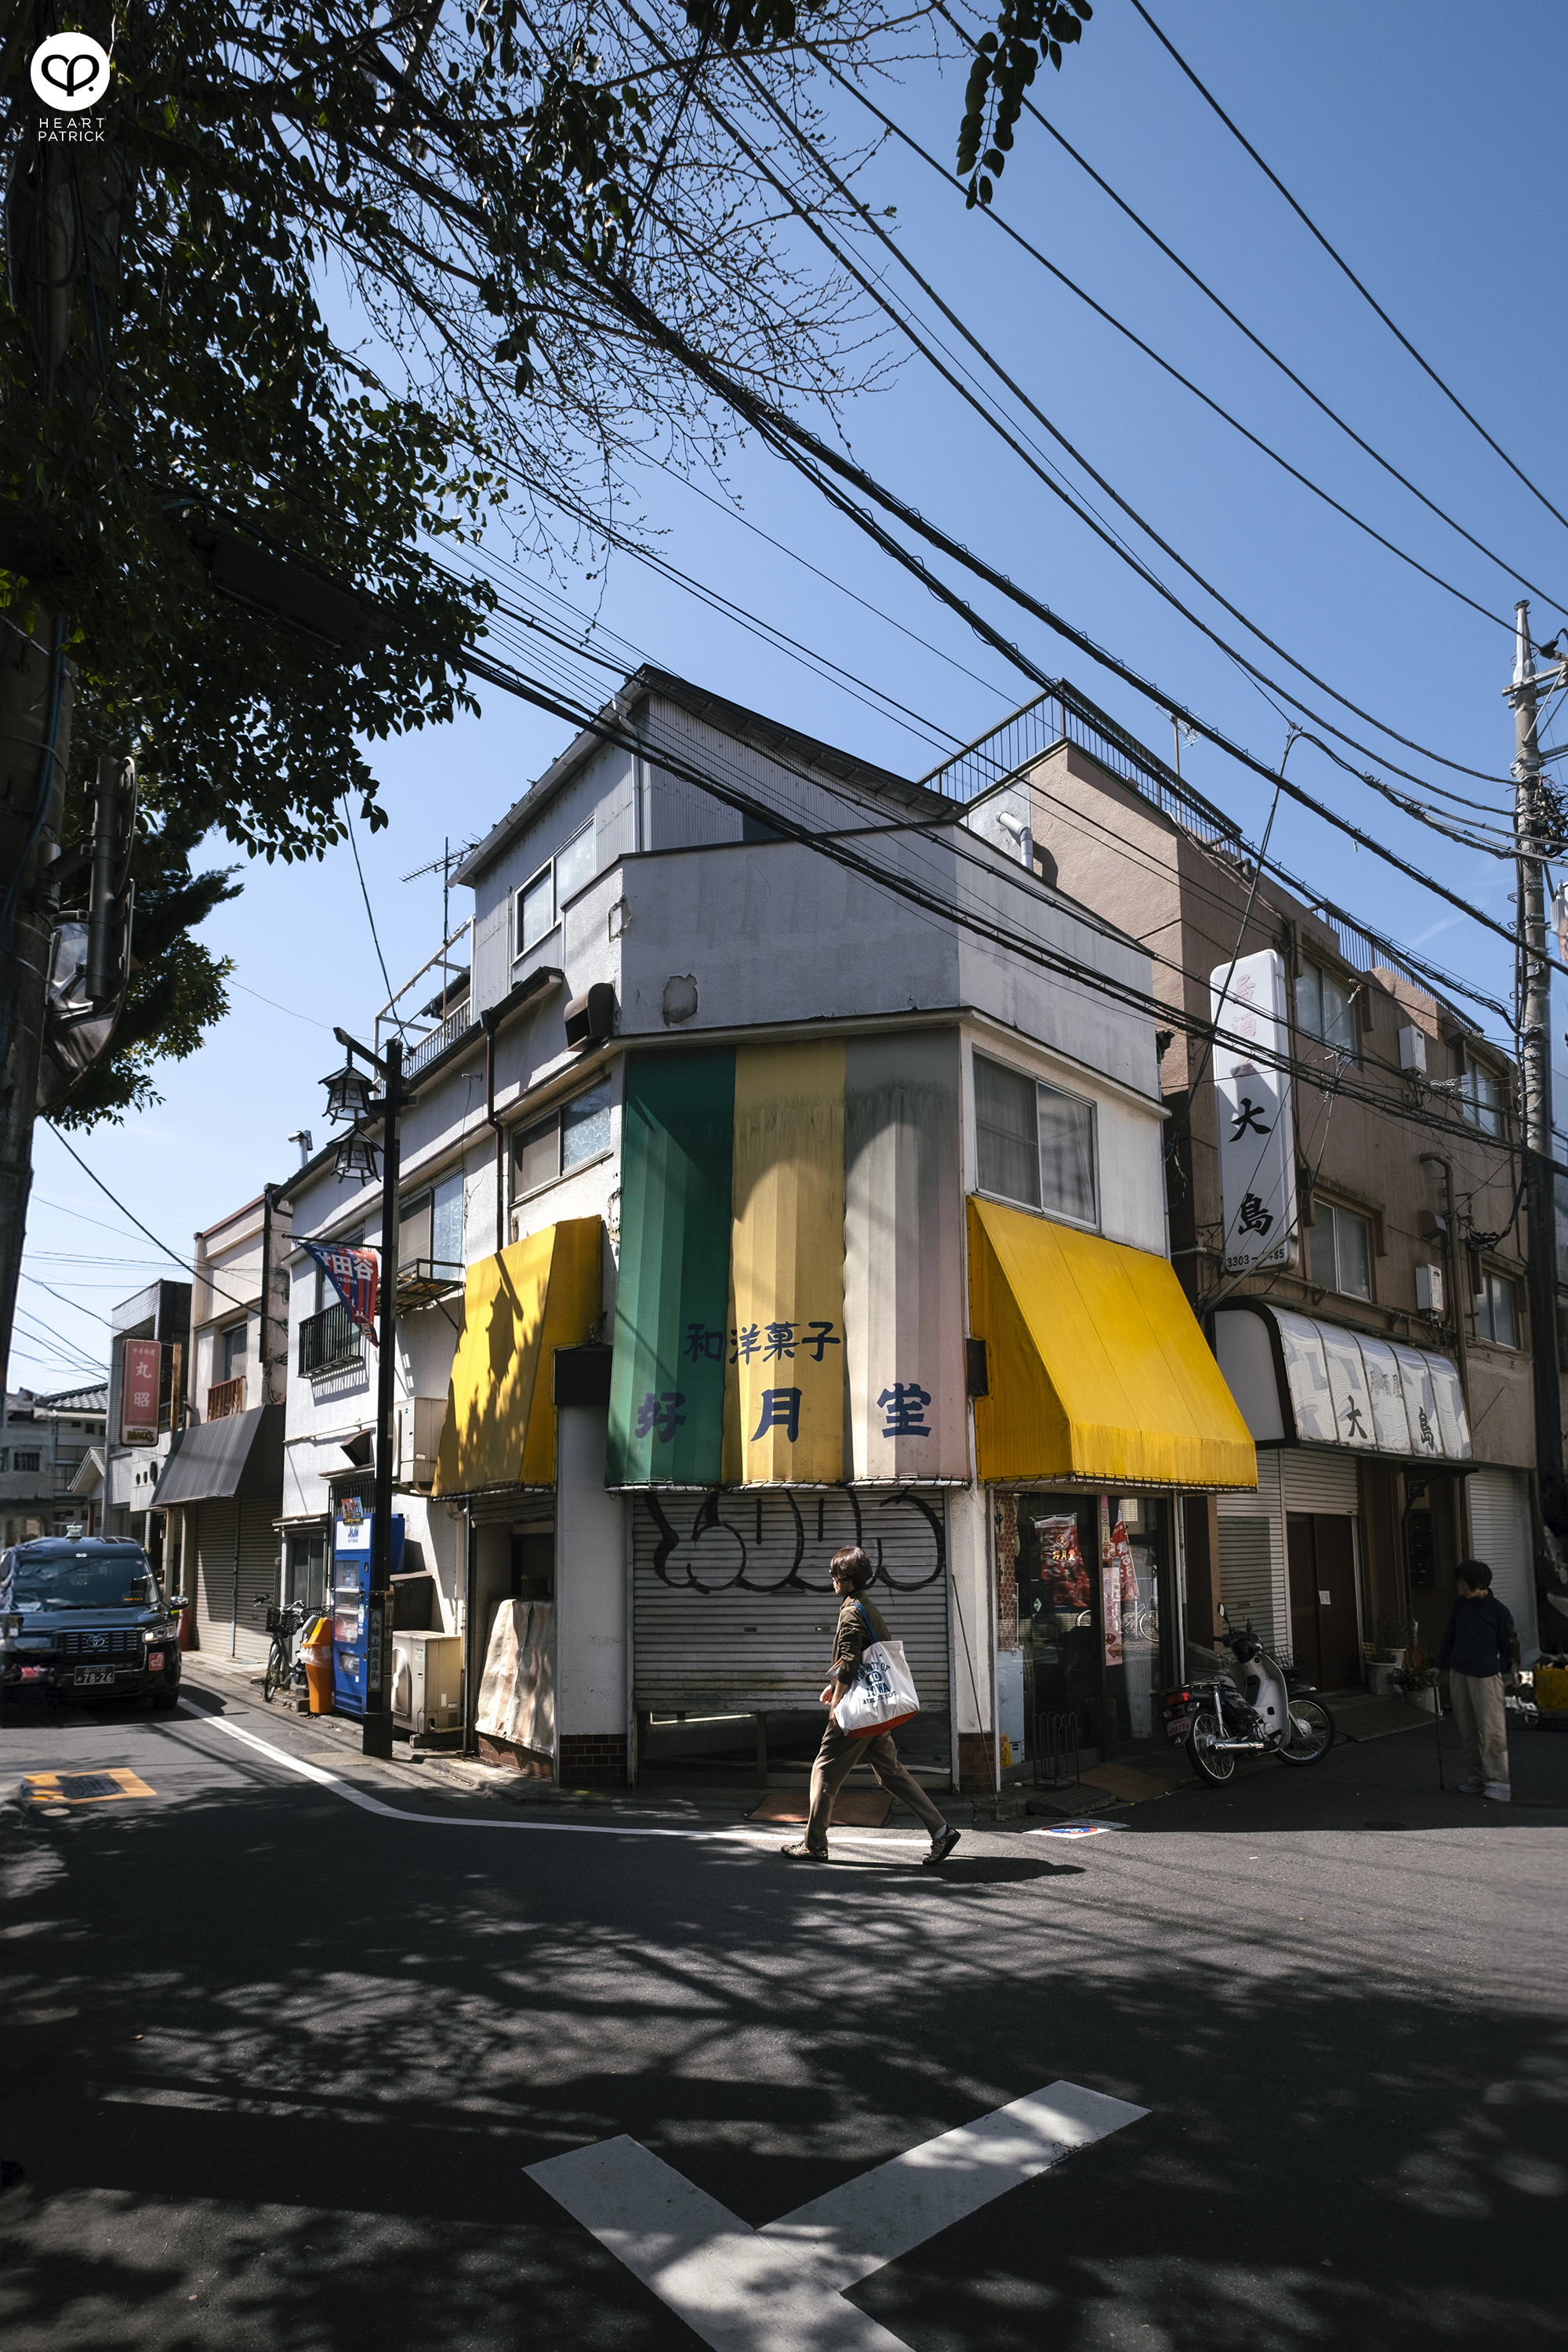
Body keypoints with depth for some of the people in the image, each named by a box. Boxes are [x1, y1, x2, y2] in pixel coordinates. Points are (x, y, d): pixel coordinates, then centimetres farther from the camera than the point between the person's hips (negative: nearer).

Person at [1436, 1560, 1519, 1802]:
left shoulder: (1497, 1610, -7)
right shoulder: (1460, 1604, 7)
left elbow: (1507, 1645, 0)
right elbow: (1450, 1636, 16)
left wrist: (1506, 1672, -1)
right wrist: (1440, 1665, 16)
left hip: (1485, 1676, -5)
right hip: (1458, 1673, 5)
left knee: (1491, 1729, -7)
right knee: (1468, 1731, 9)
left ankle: (1498, 1782, 0)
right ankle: (1478, 1778, 18)